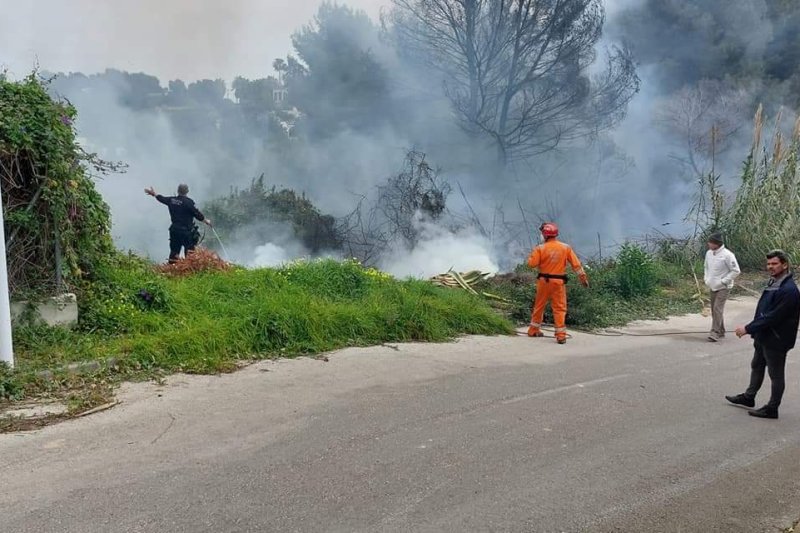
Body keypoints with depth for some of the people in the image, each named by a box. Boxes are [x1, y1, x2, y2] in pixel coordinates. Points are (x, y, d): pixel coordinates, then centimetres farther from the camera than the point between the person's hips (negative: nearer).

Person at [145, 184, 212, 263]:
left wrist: (154, 194, 46)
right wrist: (206, 221, 3)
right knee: (190, 252, -3)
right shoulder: (188, 202, -15)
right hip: (186, 231, -7)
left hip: (174, 230, 7)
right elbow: (197, 214, -12)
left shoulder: (171, 200, 5)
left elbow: (162, 198, 25)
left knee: (174, 251, 15)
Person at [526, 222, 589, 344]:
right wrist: (583, 277, 7)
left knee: (539, 306, 15)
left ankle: (534, 330, 25)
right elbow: (576, 264, 0)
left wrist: (533, 254, 9)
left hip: (544, 280, 0)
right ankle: (561, 335, -2)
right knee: (560, 308, 3)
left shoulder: (540, 248, -8)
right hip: (559, 282, 0)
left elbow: (531, 263, -9)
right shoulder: (566, 248, -1)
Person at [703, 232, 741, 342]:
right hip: (712, 287, 7)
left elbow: (736, 271, -14)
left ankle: (715, 332, -13)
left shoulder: (727, 255, -17)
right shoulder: (709, 253, 4)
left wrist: (723, 281, -16)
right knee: (714, 309, 11)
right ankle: (721, 331, 24)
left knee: (718, 308, -15)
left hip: (723, 288, -7)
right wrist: (706, 279, 7)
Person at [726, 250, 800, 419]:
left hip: (776, 340, -10)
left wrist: (748, 329, -23)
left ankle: (772, 408, 19)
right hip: (764, 337, 10)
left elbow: (773, 317, -27)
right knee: (757, 367, 23)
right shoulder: (774, 283, 5)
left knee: (776, 374, 6)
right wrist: (754, 330, 9)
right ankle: (749, 397, 39)